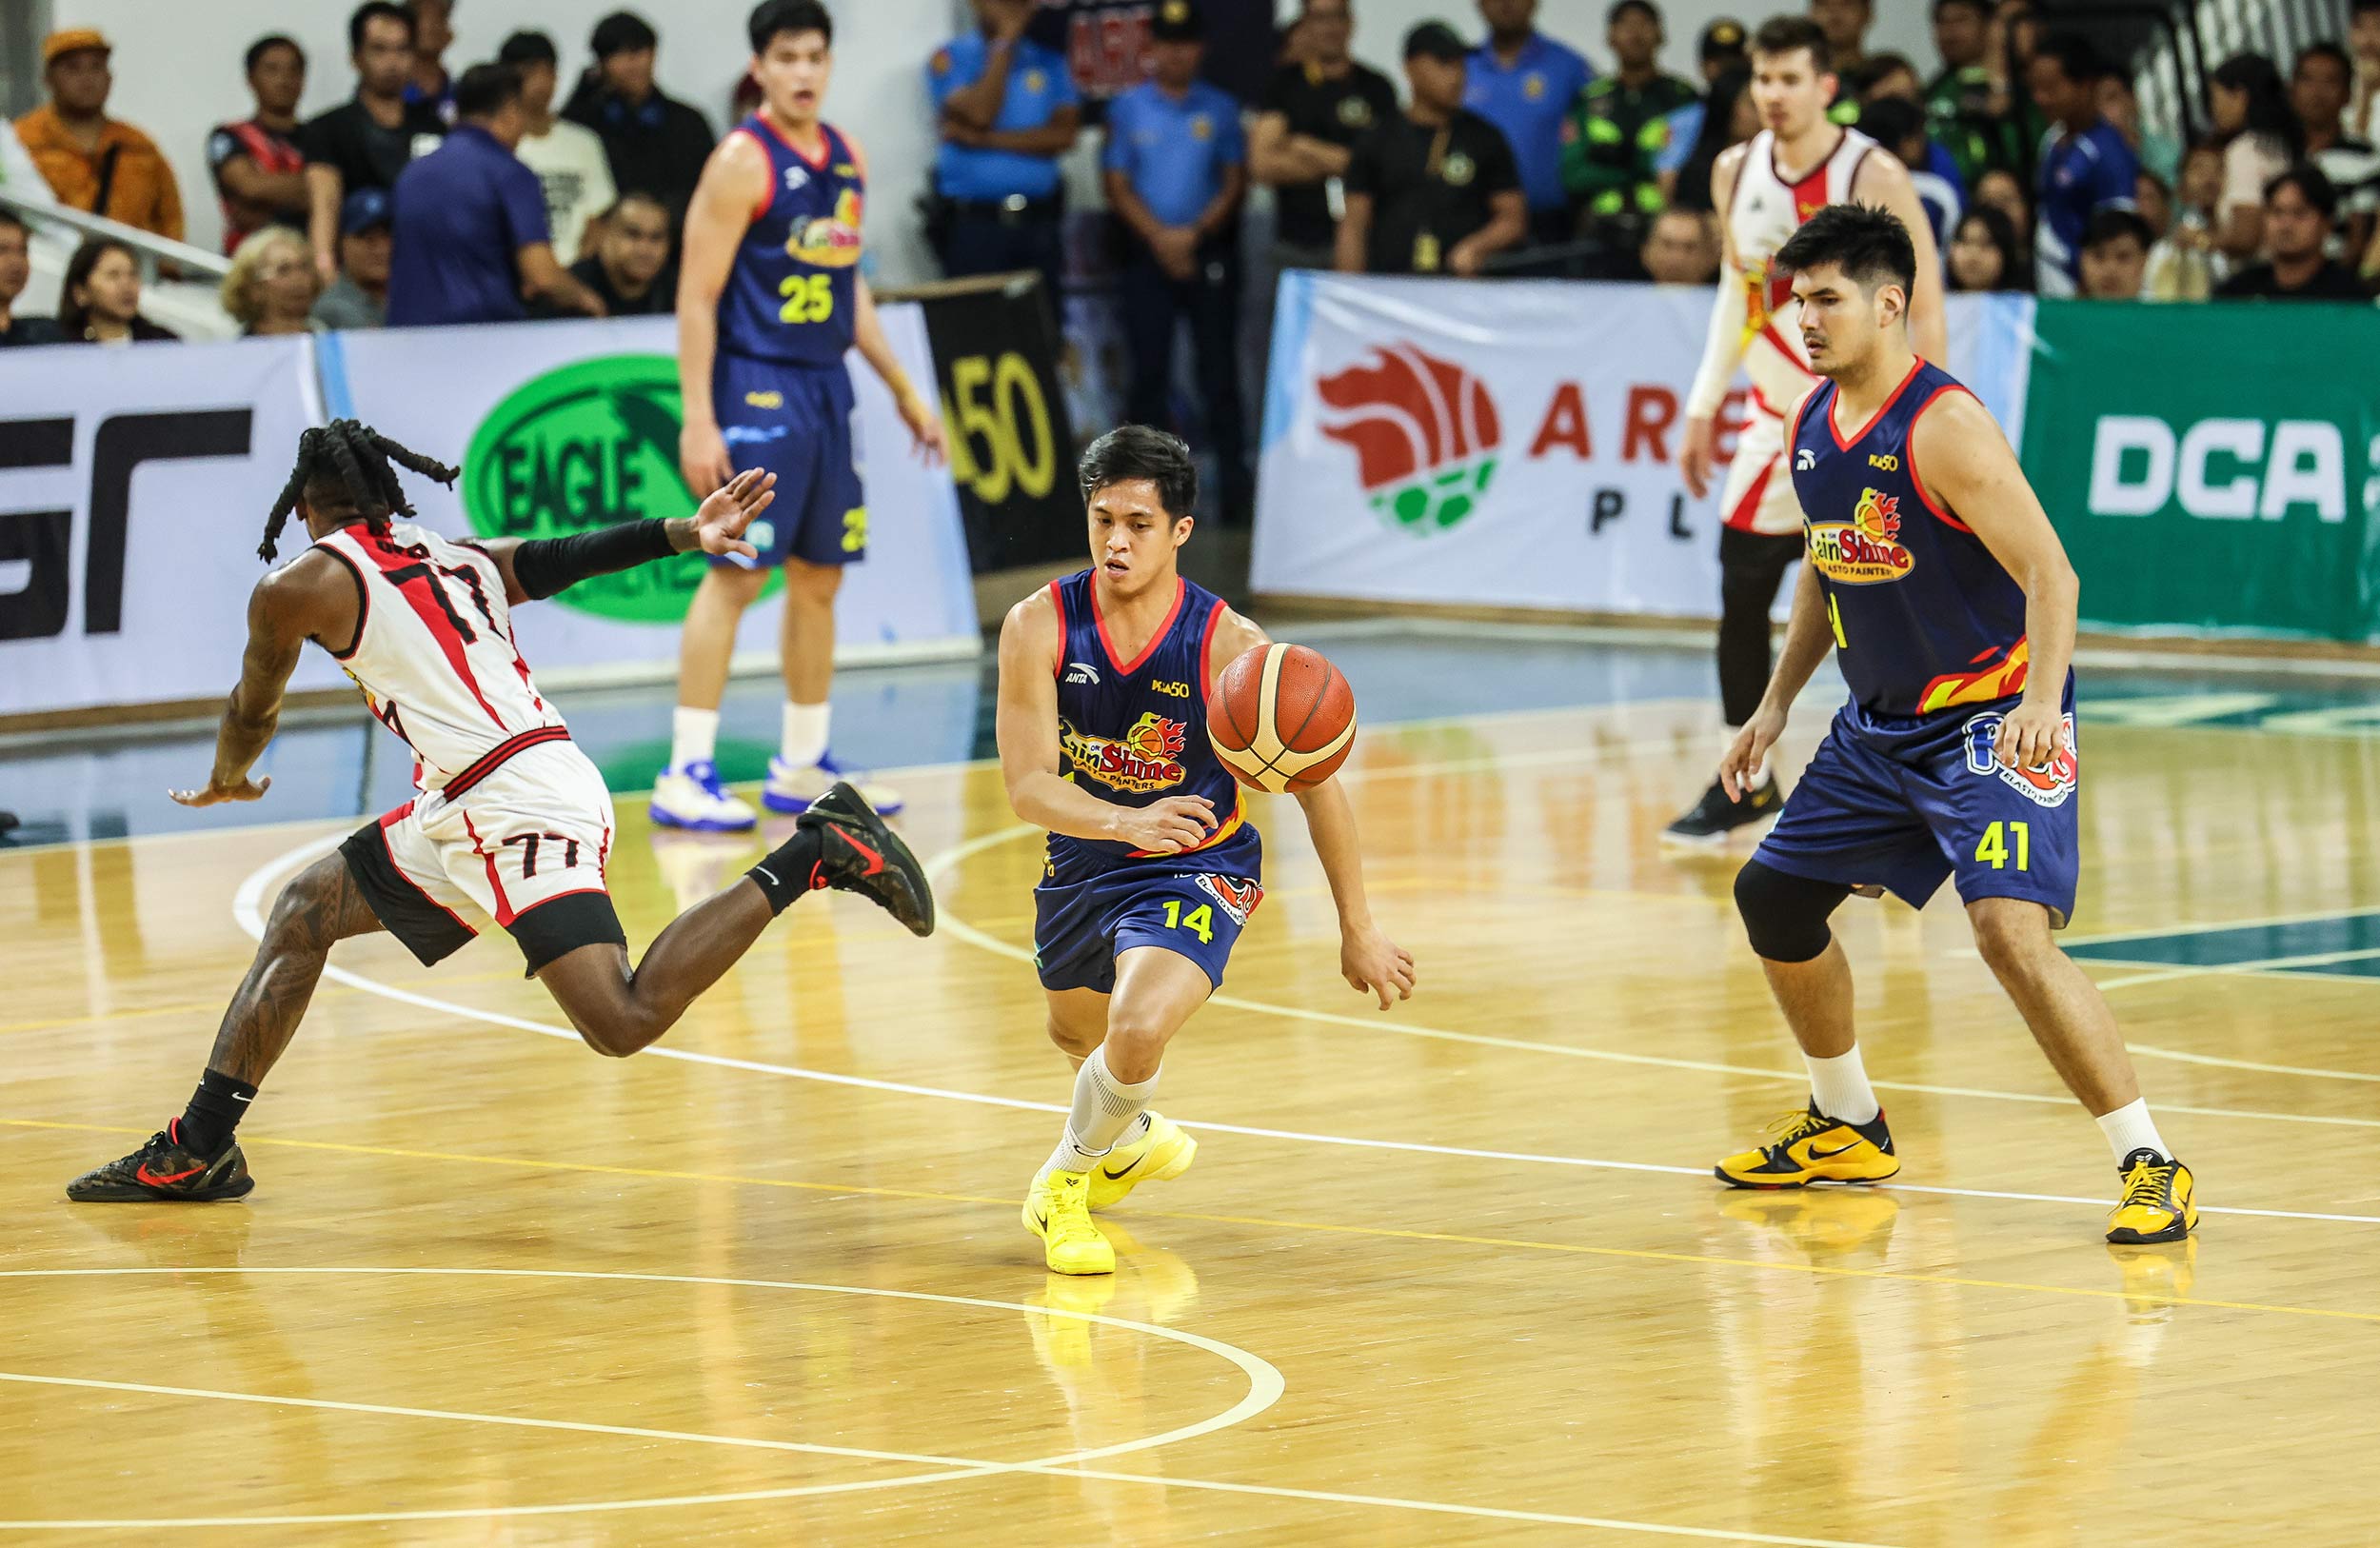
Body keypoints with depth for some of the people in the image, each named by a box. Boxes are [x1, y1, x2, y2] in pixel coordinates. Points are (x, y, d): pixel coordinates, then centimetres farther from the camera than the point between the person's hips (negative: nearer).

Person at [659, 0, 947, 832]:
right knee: (737, 572, -11)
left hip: (824, 387, 8)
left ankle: (802, 767, 20)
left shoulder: (847, 161, 12)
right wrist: (698, 419, -21)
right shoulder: (741, 162, -12)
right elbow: (697, 296, -14)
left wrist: (903, 389, 21)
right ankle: (686, 772, -9)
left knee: (820, 575, 11)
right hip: (755, 387, -8)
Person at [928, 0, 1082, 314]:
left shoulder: (1051, 62, 12)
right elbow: (978, 115, -13)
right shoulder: (949, 60, 4)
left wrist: (983, 139, -10)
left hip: (1039, 219, 3)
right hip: (972, 222, -3)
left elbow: (1065, 134, -2)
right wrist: (1004, 43, -8)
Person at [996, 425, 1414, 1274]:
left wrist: (1358, 929, -6)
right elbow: (1028, 787, -23)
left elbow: (1317, 786, -12)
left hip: (1196, 872, -4)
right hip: (1082, 863, 4)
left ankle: (1067, 1177, 2)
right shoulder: (1040, 626, -19)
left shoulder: (1231, 647, -23)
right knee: (1077, 1036, 28)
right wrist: (1128, 823, -43)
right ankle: (1131, 1139, 64)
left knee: (1136, 1033, -29)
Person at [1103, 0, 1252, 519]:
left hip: (1210, 249, -1)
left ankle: (1236, 485, -3)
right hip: (1147, 256, 1)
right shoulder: (1127, 109, 6)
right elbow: (1117, 186, 2)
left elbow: (1235, 183, 3)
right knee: (1148, 368, -1)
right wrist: (1160, 238, -10)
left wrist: (1196, 233, -11)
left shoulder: (1220, 108, 6)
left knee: (1219, 368, -3)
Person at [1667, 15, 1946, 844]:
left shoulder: (1874, 178, -16)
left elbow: (1927, 308, -13)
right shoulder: (1735, 173, 2)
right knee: (1741, 596, 6)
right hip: (1778, 416, 6)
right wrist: (1705, 406, 15)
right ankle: (1745, 782, 23)